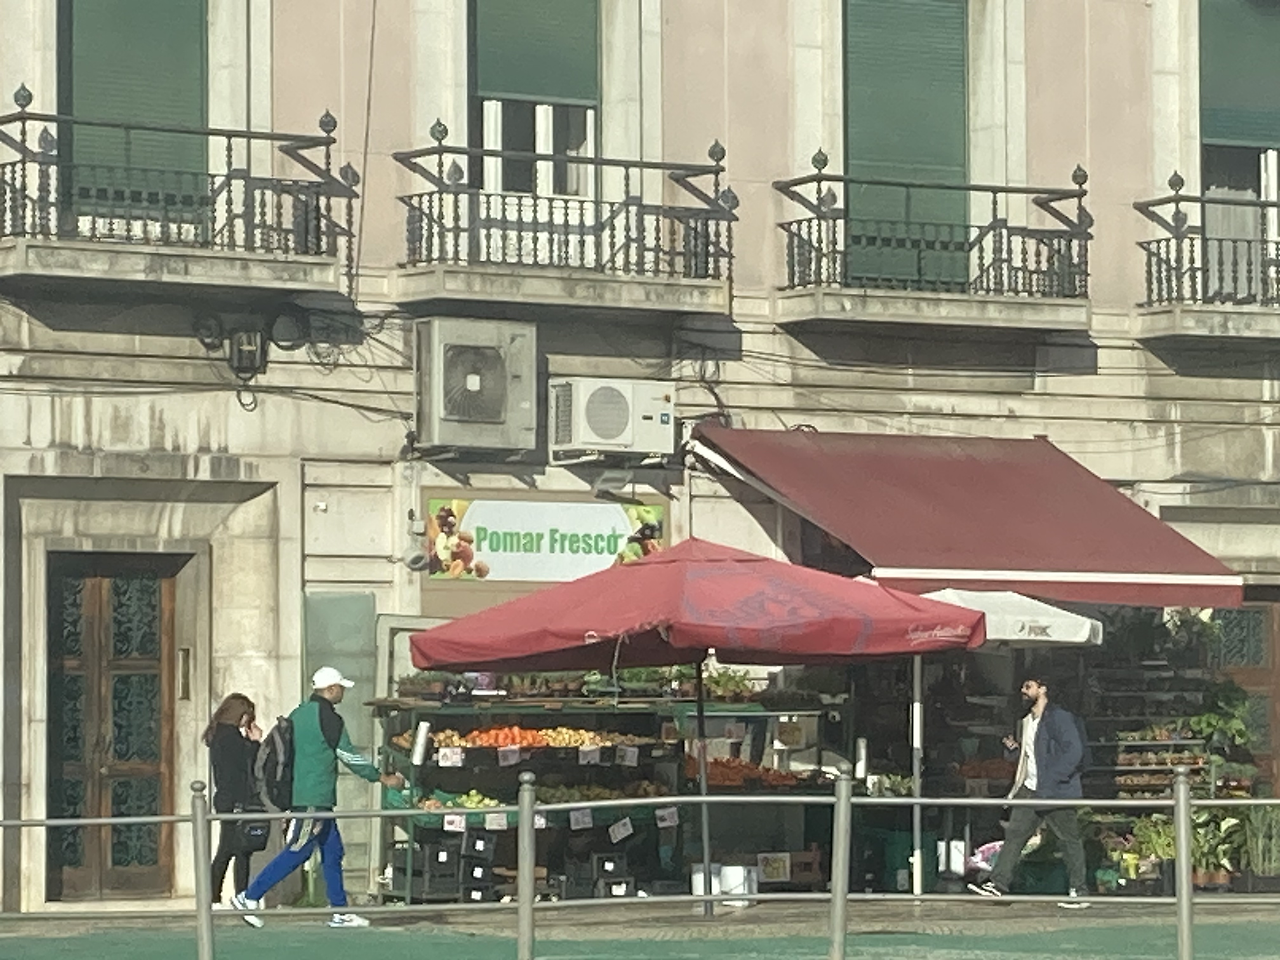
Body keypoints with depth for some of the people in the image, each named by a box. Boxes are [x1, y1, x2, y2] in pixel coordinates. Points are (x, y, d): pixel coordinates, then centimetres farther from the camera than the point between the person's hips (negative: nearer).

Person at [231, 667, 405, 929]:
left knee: (332, 851, 12)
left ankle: (340, 912, 14)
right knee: (297, 852, -8)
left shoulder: (298, 714, 13)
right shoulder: (328, 718, -13)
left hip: (299, 793, 10)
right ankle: (249, 897, -8)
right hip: (315, 799, -10)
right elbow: (349, 756, -9)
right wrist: (383, 779, 1)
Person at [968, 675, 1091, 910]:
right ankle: (998, 884, -1)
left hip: (1056, 791, -8)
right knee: (1013, 835, 0)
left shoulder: (1060, 718, -9)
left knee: (1069, 840, 0)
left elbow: (1074, 751, -17)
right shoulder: (1027, 722, 18)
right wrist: (1013, 748, 6)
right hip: (1029, 789, 8)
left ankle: (1079, 891, 6)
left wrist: (1053, 778, -22)